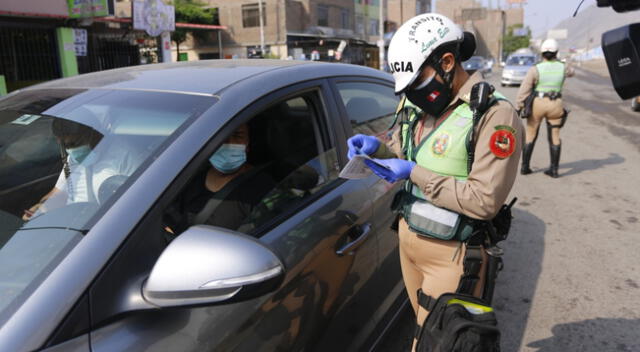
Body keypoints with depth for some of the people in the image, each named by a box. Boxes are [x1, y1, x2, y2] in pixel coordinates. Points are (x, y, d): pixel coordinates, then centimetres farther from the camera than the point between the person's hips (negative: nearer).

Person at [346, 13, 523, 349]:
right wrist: (376, 147, -6)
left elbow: (485, 201, -22)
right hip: (408, 238, 7)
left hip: (448, 254, -6)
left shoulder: (494, 116, -19)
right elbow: (402, 153, 16)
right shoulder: (421, 104, 4)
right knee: (424, 327, 20)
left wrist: (416, 175, -22)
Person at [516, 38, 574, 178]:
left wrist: (518, 106, -3)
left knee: (530, 135, 10)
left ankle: (525, 167, 13)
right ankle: (554, 169, 13)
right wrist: (558, 61, 34)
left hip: (537, 103, -2)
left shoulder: (535, 69, -10)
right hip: (556, 105, 2)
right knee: (554, 136, 11)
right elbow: (571, 72, 24)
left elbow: (524, 90, -11)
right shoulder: (562, 67, -1)